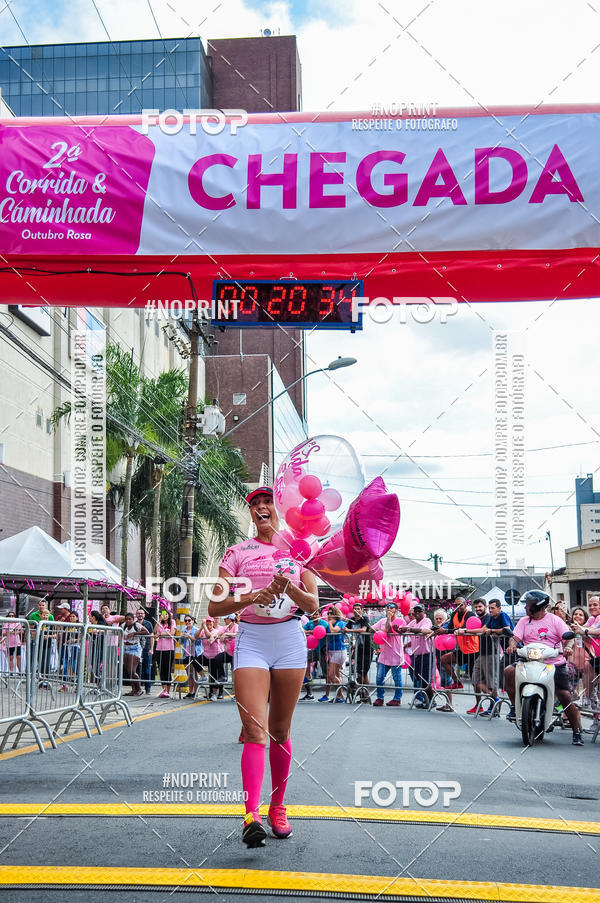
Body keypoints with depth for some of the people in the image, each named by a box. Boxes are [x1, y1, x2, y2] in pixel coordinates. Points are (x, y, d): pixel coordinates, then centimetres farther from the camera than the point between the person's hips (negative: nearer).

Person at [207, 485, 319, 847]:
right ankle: (251, 815, -22)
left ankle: (278, 808, 21)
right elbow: (215, 607, 1)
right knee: (255, 731, -15)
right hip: (251, 641, -1)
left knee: (279, 731, 8)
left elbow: (313, 606, 5)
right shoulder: (238, 552, 8)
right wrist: (251, 597, -16)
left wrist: (290, 588, -16)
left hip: (290, 641, 2)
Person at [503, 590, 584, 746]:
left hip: (555, 664, -3)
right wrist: (512, 645, -22)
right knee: (509, 671, -23)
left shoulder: (555, 620, 2)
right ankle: (514, 706, -10)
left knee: (565, 697, -10)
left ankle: (577, 732, 2)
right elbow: (515, 637, 1)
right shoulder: (524, 621, 11)